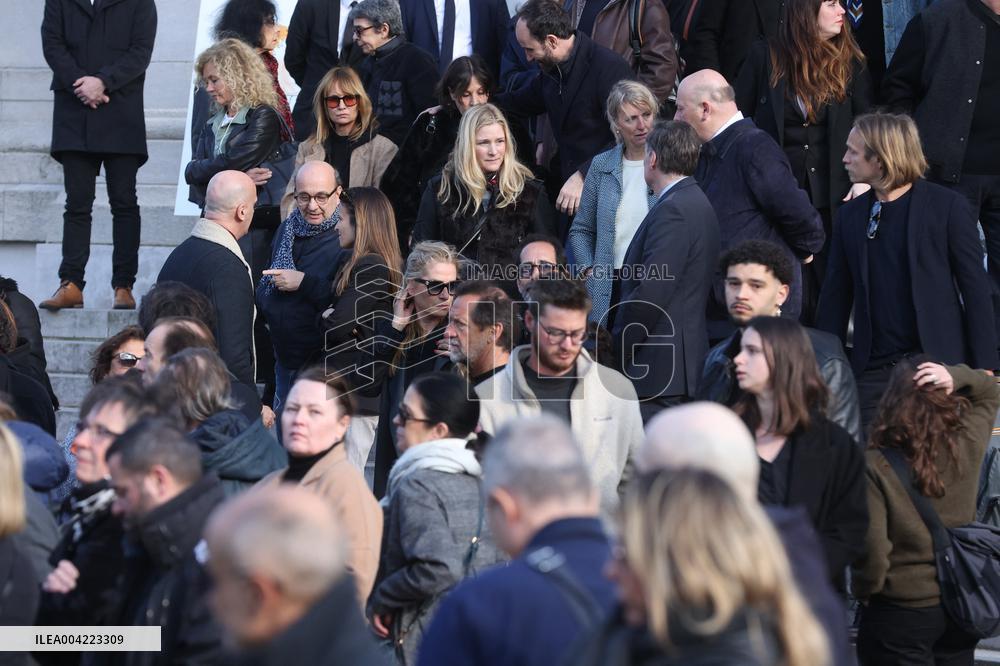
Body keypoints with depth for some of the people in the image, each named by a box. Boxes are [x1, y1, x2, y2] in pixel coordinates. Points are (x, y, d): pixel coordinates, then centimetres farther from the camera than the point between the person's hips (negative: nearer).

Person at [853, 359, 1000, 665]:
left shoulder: (876, 466, -21)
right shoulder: (968, 446, -7)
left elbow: (872, 548, -22)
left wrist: (864, 589, -3)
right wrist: (956, 377, -7)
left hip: (900, 615, -5)